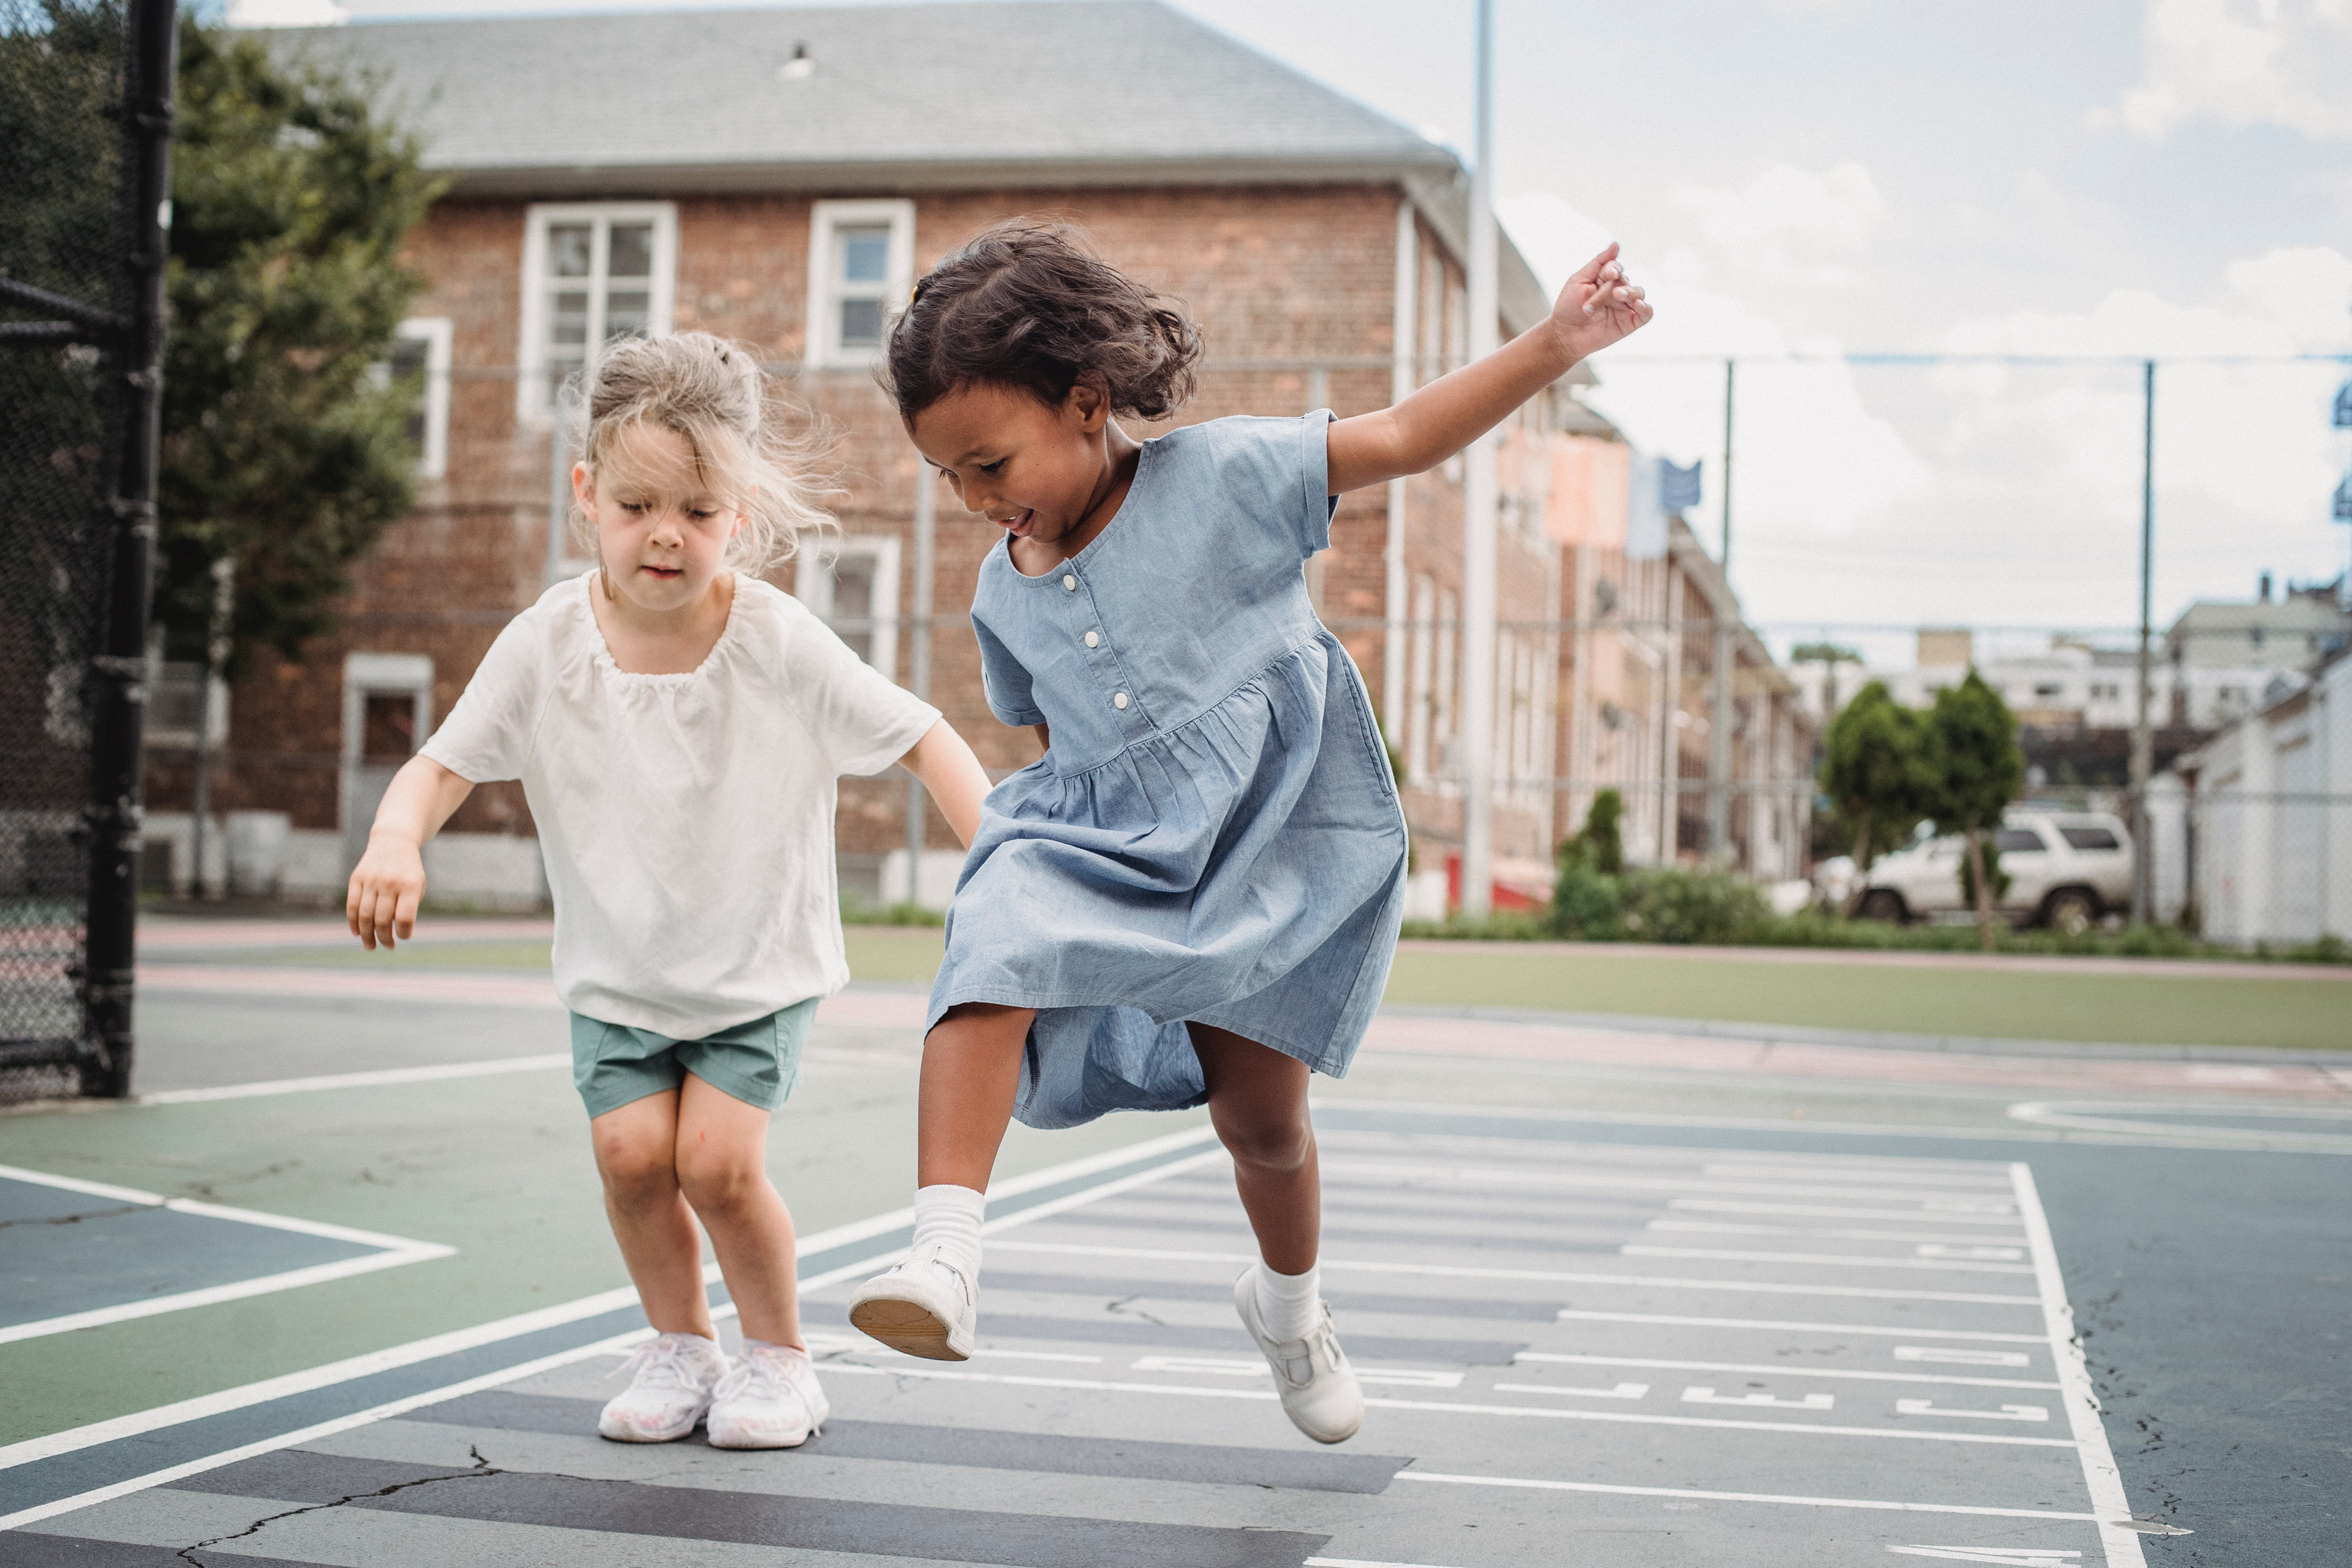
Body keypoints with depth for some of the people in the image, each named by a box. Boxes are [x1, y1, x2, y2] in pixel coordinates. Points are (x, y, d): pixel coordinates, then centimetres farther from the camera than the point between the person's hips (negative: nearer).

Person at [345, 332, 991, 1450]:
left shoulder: (779, 642, -18)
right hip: (617, 967, 2)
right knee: (631, 1152, -12)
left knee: (718, 1159, -14)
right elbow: (445, 763, -9)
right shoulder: (546, 644, -13)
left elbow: (921, 738, -14)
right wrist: (395, 841, -31)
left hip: (759, 961, -2)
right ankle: (679, 1346, 15)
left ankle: (778, 1355, 12)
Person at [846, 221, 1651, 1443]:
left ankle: (1288, 1303, 36)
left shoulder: (1219, 474, -7)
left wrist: (1551, 348, -14)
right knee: (994, 964, -29)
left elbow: (1405, 438, -9)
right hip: (1099, 837, 3)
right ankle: (944, 1258, -36)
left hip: (1270, 837, -3)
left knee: (1260, 1115, 3)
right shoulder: (1004, 591, 8)